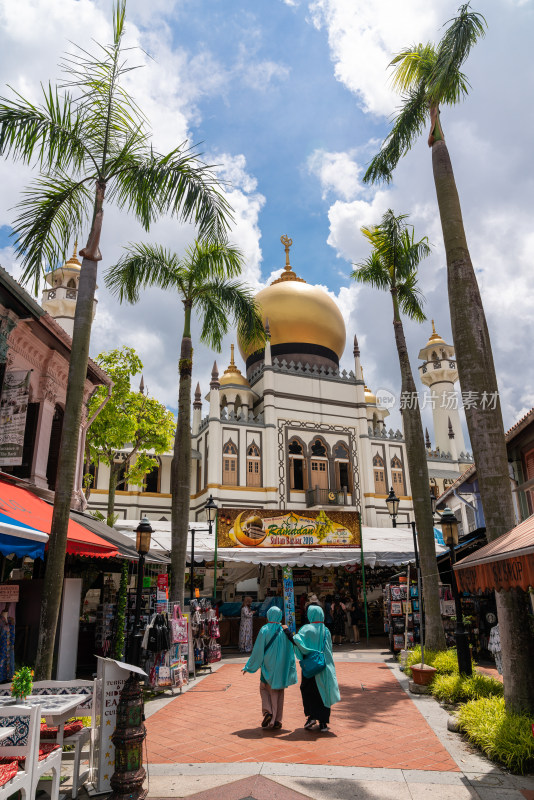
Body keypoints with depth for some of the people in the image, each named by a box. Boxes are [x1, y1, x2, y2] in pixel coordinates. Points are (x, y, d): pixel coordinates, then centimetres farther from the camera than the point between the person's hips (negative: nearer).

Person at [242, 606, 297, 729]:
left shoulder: (264, 630, -11)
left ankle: (267, 711, -3)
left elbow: (258, 650, -8)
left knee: (264, 688, 17)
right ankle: (277, 720, 15)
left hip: (268, 665, -2)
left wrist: (249, 666, 2)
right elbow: (289, 651, 0)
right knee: (278, 691, 13)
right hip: (281, 666, 2)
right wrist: (291, 669, 8)